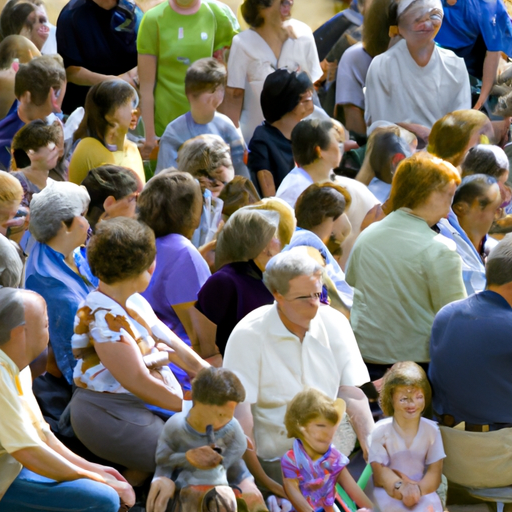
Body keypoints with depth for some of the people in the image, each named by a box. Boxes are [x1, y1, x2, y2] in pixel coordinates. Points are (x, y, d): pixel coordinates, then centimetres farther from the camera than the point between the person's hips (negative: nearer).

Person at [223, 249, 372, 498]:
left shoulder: (335, 323, 5)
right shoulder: (249, 335, -8)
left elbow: (352, 393, 1)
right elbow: (240, 412, -13)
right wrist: (259, 478, -20)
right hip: (273, 463, -3)